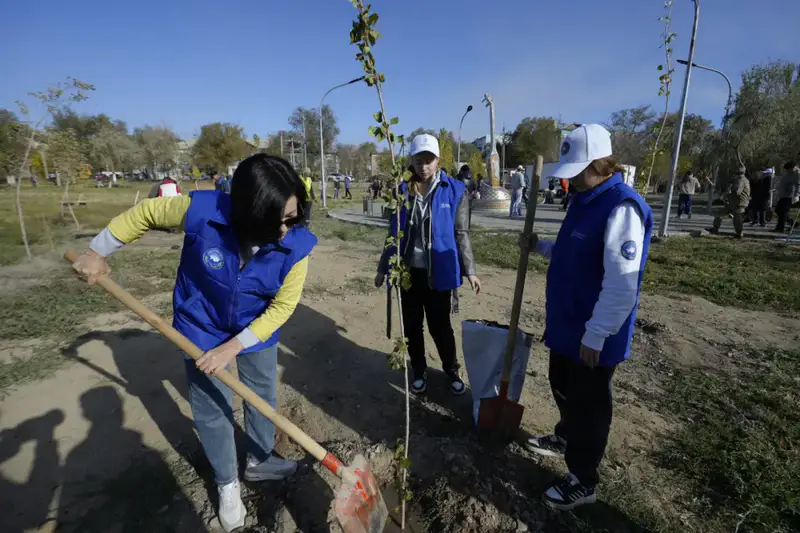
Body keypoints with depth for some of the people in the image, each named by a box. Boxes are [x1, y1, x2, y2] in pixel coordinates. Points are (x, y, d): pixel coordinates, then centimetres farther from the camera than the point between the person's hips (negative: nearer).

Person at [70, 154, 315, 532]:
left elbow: (282, 306, -18)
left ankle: (259, 461, 47)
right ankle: (227, 484, 38)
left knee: (263, 397, 18)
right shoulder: (202, 210, -32)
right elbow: (145, 213, -11)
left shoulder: (296, 245, -30)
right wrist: (97, 252, 0)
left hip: (258, 331, 1)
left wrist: (233, 347, -21)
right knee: (212, 409, 11)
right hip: (203, 329, -1)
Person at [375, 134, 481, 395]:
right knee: (411, 324, 13)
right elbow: (394, 233, 7)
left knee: (440, 325, 8)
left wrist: (469, 270, -4)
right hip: (407, 270, 2)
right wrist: (383, 268, 9)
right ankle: (419, 371, 36)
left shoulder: (454, 190, -5)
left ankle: (452, 371, 34)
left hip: (438, 271, -2)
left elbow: (461, 233, -1)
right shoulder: (402, 190, 1)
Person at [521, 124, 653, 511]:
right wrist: (541, 246, 8)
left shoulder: (622, 207, -23)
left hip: (593, 336, -9)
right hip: (567, 324, 9)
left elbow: (622, 285, -27)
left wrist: (594, 336, -24)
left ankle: (582, 481, 29)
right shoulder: (584, 200, 7)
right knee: (563, 388, 25)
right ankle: (565, 439, 50)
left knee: (588, 405, 8)